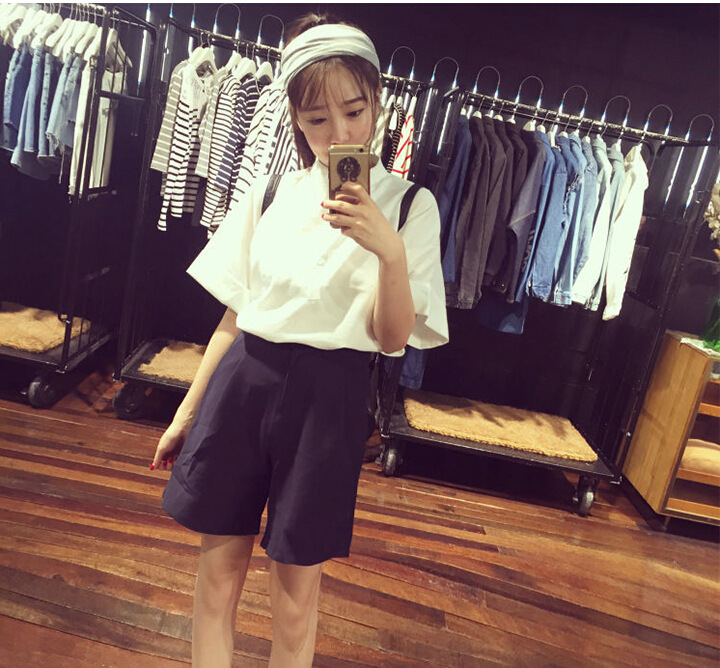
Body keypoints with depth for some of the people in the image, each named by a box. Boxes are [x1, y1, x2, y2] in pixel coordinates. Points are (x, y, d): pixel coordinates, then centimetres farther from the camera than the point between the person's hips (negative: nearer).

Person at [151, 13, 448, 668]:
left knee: (297, 593, 9)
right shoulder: (271, 194, 6)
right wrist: (188, 411, 13)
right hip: (242, 381, 3)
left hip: (327, 397, -2)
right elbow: (234, 315, 10)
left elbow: (393, 339, -7)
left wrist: (390, 251, -24)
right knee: (218, 569, 13)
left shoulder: (407, 205, -2)